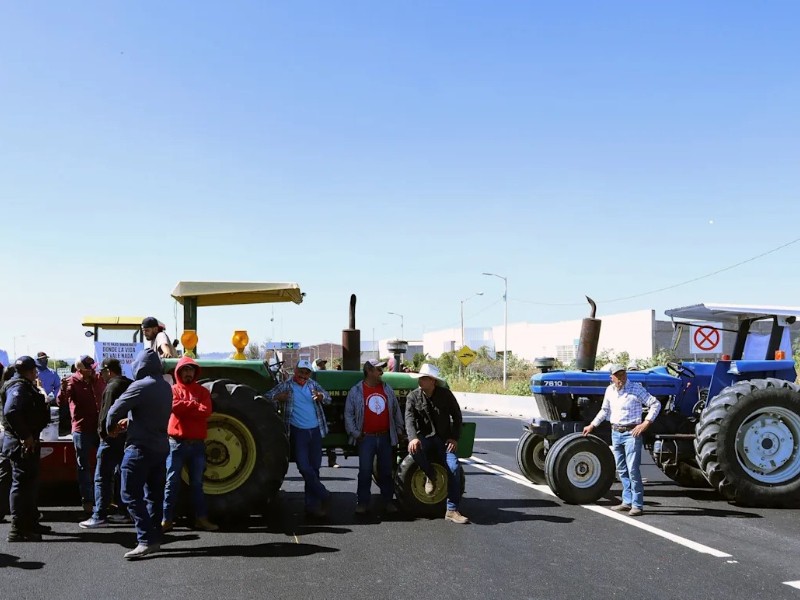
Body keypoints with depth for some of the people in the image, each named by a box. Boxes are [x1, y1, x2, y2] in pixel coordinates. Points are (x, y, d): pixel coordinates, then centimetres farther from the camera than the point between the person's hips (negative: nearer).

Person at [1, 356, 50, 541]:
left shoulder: (25, 387, 16)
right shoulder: (19, 387, -15)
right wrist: (25, 436, -26)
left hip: (27, 443, 11)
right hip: (22, 444, -11)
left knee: (30, 482, 18)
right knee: (22, 483, -8)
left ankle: (31, 523, 28)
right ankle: (18, 529, -6)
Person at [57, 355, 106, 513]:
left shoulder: (99, 380, 3)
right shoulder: (72, 381, -10)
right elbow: (61, 402, -22)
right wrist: (63, 389, -41)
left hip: (101, 427, 5)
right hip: (82, 430, -5)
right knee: (84, 466, 4)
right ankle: (87, 501, 10)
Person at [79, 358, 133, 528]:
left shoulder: (113, 386, -14)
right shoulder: (130, 385, 14)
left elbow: (108, 412, -20)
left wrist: (102, 431, -10)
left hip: (112, 437, -9)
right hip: (126, 436, 9)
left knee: (102, 477, -5)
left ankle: (99, 516, -6)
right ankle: (124, 512, 17)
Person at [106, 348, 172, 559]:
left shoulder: (140, 386, -15)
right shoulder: (166, 387, 10)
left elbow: (116, 410, -13)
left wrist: (111, 427, 7)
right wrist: (129, 421, 16)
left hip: (140, 448, -8)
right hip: (161, 447, 8)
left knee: (131, 495, -6)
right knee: (154, 495, 14)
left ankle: (146, 540, -13)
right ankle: (155, 538, 19)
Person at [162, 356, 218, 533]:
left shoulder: (202, 391, 8)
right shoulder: (173, 390, 3)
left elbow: (206, 411, -9)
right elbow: (175, 406, -18)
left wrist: (185, 408, -11)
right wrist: (194, 404, -8)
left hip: (197, 444, 2)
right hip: (177, 443, -2)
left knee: (197, 483, 9)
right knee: (172, 482, -1)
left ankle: (201, 518, 13)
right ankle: (167, 519, 4)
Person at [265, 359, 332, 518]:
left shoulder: (313, 385, 7)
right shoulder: (286, 386, -1)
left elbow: (328, 398, 3)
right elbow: (268, 396, -4)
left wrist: (321, 396, -20)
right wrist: (278, 397, -25)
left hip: (315, 431, 3)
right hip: (298, 432, -3)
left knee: (314, 468, 7)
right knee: (304, 467, -10)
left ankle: (312, 504, 15)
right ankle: (324, 496, 6)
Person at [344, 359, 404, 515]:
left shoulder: (387, 389, 8)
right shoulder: (356, 391, -3)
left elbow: (396, 410, 15)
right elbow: (348, 415, -2)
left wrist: (399, 430, 12)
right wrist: (355, 434, -7)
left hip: (385, 437, 3)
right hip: (366, 438, -3)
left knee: (386, 471, 10)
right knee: (365, 471, 0)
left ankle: (387, 501, 19)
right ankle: (362, 502, 8)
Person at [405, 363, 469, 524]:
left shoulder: (445, 394, -3)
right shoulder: (413, 397, -4)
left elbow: (456, 416, 4)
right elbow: (409, 419, -16)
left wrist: (454, 438, -7)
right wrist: (413, 438, -35)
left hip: (444, 439, 0)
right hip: (424, 437, 0)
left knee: (454, 468, -18)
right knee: (414, 449, -35)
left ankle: (452, 511, -10)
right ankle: (431, 476, -7)